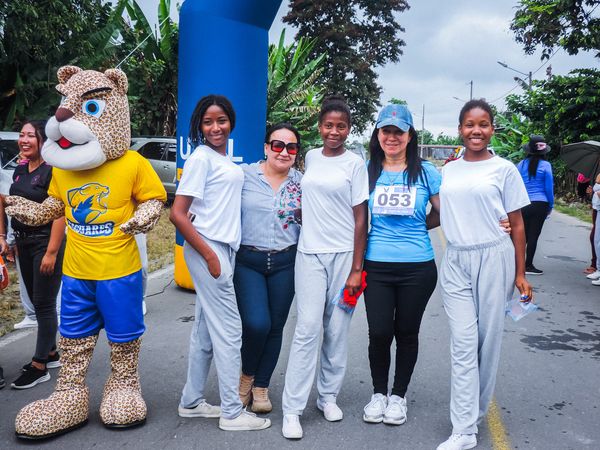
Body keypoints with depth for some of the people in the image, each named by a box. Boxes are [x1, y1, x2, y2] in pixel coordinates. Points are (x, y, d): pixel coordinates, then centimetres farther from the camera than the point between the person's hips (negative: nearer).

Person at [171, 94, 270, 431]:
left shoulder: (226, 160, 13)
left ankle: (192, 402, 26)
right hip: (208, 250, -8)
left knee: (206, 330, 14)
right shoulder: (201, 158, -11)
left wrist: (222, 254, 9)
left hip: (224, 249, 8)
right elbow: (177, 214, -15)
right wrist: (210, 255, -18)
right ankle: (232, 412, 8)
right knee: (229, 329, -3)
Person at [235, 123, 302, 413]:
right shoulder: (244, 174, -2)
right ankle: (247, 375, 18)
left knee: (275, 327, 7)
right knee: (256, 323, -13)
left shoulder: (301, 182, 6)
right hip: (248, 261, -2)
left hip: (285, 262, 3)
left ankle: (261, 386, 27)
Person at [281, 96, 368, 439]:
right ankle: (293, 410, 2)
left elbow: (360, 218, -2)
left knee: (337, 330, 6)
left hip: (344, 255, -1)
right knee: (308, 328, -5)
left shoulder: (355, 163, -1)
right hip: (310, 254, 1)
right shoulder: (310, 157, 9)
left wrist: (356, 268, -6)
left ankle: (329, 395, 24)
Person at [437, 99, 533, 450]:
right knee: (463, 343, -1)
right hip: (456, 262, 2)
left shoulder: (504, 169, 0)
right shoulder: (448, 171, 9)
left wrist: (520, 274, 1)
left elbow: (517, 224, 2)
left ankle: (477, 411, 30)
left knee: (488, 339, 7)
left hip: (493, 259, -2)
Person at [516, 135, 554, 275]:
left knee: (523, 234, 14)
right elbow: (549, 188, -4)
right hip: (540, 204, -3)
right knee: (534, 235, 3)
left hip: (523, 204, 3)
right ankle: (528, 265, 7)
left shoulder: (521, 164, 3)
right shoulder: (545, 165, -6)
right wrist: (551, 206, 6)